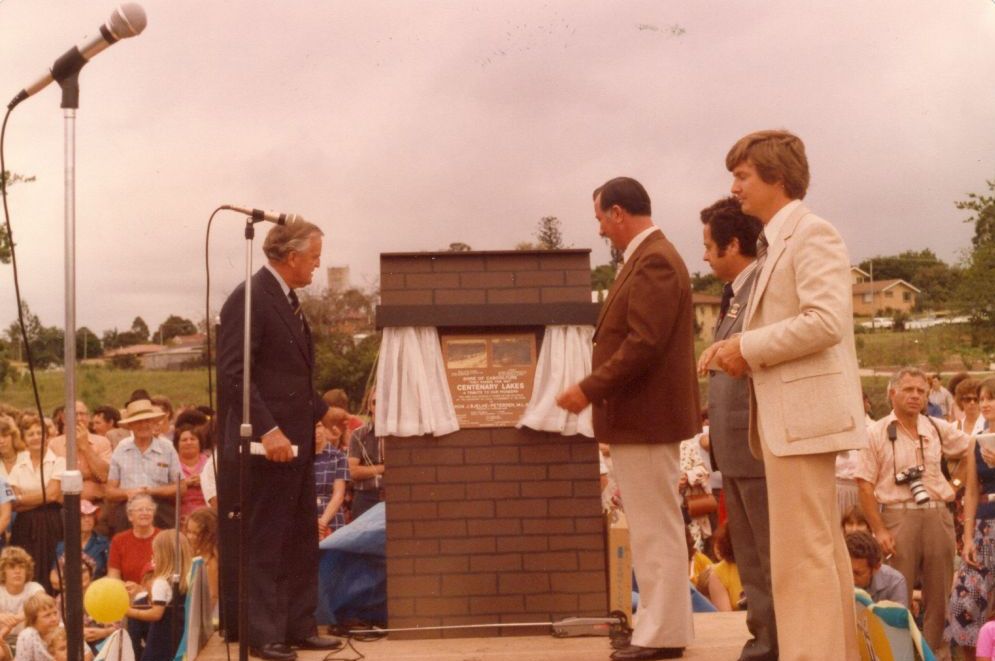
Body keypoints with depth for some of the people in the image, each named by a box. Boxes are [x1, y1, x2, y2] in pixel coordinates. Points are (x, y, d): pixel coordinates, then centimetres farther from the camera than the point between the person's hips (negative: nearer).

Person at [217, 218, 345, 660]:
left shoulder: (286, 299, 15)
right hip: (267, 445, -10)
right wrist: (267, 430, -26)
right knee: (264, 544, 0)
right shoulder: (249, 299, -15)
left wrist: (321, 411, 24)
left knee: (301, 542, 14)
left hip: (295, 442, 10)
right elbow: (232, 374, -21)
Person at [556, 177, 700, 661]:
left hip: (646, 417, -10)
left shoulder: (654, 261, -17)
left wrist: (590, 390, -19)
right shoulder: (646, 258, 15)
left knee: (656, 529, -3)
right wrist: (598, 389, 13)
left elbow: (643, 344, -24)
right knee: (654, 529, 15)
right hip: (639, 416, 10)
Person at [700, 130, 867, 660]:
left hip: (803, 414, -10)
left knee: (800, 555, -9)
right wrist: (740, 349, 6)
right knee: (823, 549, 16)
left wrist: (749, 348, -15)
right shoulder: (775, 243, 19)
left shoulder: (812, 233, -10)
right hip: (788, 415, 10)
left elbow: (825, 321, -22)